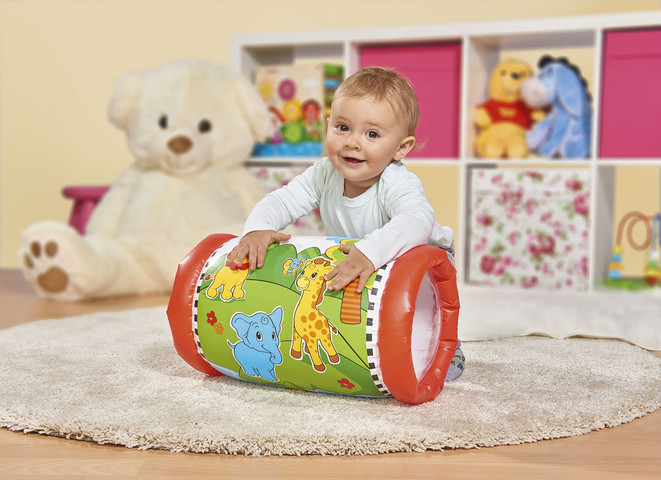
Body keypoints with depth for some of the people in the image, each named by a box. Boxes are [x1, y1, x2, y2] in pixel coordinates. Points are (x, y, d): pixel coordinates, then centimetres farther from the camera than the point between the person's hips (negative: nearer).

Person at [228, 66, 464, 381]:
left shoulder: (398, 184, -38)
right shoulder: (324, 175, -20)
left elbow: (417, 221, -57)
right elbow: (283, 200, -17)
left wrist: (371, 252, -73)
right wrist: (258, 228, -39)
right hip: (349, 263, 5)